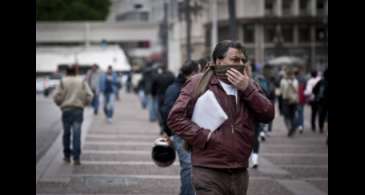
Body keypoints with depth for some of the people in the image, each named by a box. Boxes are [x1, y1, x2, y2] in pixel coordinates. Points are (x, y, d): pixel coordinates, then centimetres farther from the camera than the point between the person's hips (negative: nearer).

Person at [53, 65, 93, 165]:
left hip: (66, 109, 0)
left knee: (66, 133, 12)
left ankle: (67, 156, 18)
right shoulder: (82, 82, 7)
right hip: (78, 109, 0)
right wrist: (84, 103, 18)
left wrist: (60, 104, 15)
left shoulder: (63, 82, 3)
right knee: (76, 134, -3)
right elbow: (89, 95, 1)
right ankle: (76, 158, -9)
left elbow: (57, 96, -4)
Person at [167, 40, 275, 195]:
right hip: (209, 173, -5)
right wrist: (203, 136, -14)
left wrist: (247, 89, -9)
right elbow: (175, 117, -7)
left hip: (240, 174, 5)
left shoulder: (248, 85, 13)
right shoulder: (199, 83, -1)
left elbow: (268, 115, 1)